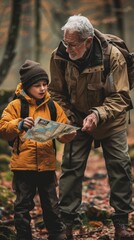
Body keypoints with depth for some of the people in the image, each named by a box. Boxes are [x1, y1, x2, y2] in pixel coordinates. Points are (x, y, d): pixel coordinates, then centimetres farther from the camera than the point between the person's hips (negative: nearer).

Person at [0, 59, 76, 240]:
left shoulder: (53, 107, 7)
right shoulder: (16, 106, -3)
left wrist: (69, 134, -15)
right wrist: (19, 125, -26)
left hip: (47, 164, 3)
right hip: (23, 165, -2)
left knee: (51, 204, 12)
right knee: (23, 205, 6)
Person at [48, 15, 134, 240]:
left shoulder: (113, 57, -27)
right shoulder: (59, 57, -20)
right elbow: (56, 93, -5)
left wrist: (98, 115, -39)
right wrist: (66, 118, -18)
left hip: (110, 121, -1)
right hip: (77, 120, 1)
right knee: (71, 167, -5)